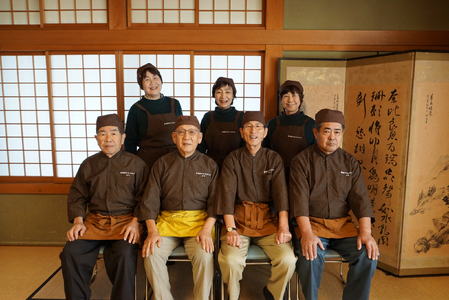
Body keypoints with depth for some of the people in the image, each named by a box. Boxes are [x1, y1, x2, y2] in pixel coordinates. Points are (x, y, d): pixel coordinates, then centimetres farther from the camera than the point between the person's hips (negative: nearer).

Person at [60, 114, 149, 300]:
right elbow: (77, 196, 16)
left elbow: (143, 196, 2)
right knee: (70, 253, -19)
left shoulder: (136, 164, 6)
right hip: (94, 221, 3)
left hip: (126, 220, -3)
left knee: (125, 254, -30)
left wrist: (135, 222, -12)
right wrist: (78, 221, 0)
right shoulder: (88, 164, 15)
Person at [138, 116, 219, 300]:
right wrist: (152, 231, -9)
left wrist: (206, 229, -13)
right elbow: (150, 200, 5)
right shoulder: (162, 164, 11)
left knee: (204, 255, -27)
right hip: (167, 221, 2)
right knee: (152, 254, -23)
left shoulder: (209, 165, 9)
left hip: (199, 221, -1)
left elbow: (214, 200, 2)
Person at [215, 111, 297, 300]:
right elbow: (227, 193, -6)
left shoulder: (274, 159, 9)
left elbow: (281, 192, -4)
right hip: (239, 220, -1)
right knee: (231, 260, -26)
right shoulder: (232, 159, 5)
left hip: (268, 220, 1)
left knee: (288, 259, -21)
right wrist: (231, 229, -19)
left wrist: (283, 226, -18)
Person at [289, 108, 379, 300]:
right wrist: (307, 233, -24)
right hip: (311, 222, -3)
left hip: (342, 223, 4)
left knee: (368, 255, -18)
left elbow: (360, 198, 3)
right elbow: (300, 199, -12)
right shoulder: (301, 161, -1)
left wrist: (365, 232, -11)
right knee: (311, 256, -30)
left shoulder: (349, 162, 10)